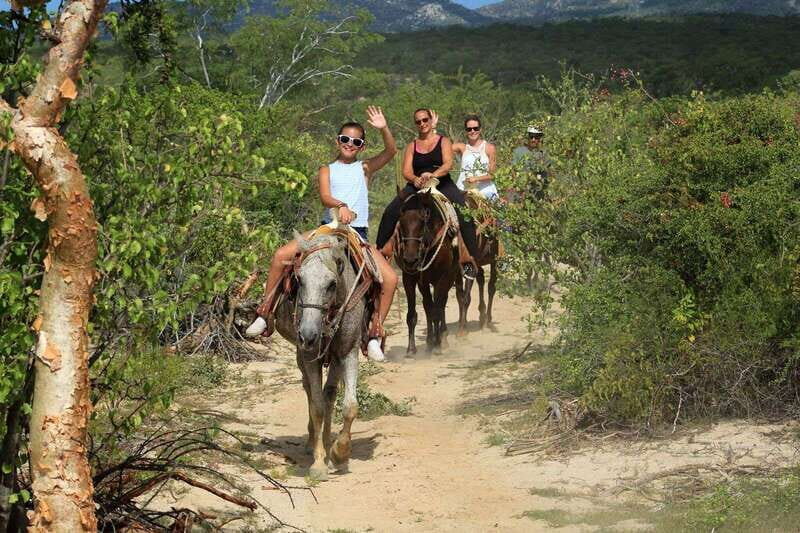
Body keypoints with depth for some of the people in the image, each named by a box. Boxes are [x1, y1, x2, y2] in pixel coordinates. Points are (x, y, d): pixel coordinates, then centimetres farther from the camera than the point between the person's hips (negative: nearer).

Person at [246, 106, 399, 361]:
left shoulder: (365, 169, 12)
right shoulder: (328, 170, 12)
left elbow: (391, 151, -4)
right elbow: (324, 197, -8)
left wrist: (383, 129, -22)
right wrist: (341, 206, -30)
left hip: (357, 233, 0)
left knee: (390, 278, -20)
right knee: (281, 255, -19)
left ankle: (375, 332, -7)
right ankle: (265, 313, -8)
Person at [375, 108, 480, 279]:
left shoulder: (443, 141, 8)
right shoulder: (412, 146, 15)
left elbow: (448, 164, -9)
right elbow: (406, 172, 5)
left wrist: (433, 175, -30)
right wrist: (415, 180, -20)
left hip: (442, 184, -3)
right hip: (416, 186, 3)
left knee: (465, 214, -27)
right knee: (390, 212, -19)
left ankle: (470, 258, -24)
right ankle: (380, 250, -11)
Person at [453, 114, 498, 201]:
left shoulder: (489, 148, 3)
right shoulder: (462, 147, 7)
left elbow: (492, 174, 2)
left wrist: (476, 178, -13)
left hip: (484, 191, -1)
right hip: (463, 190, 1)